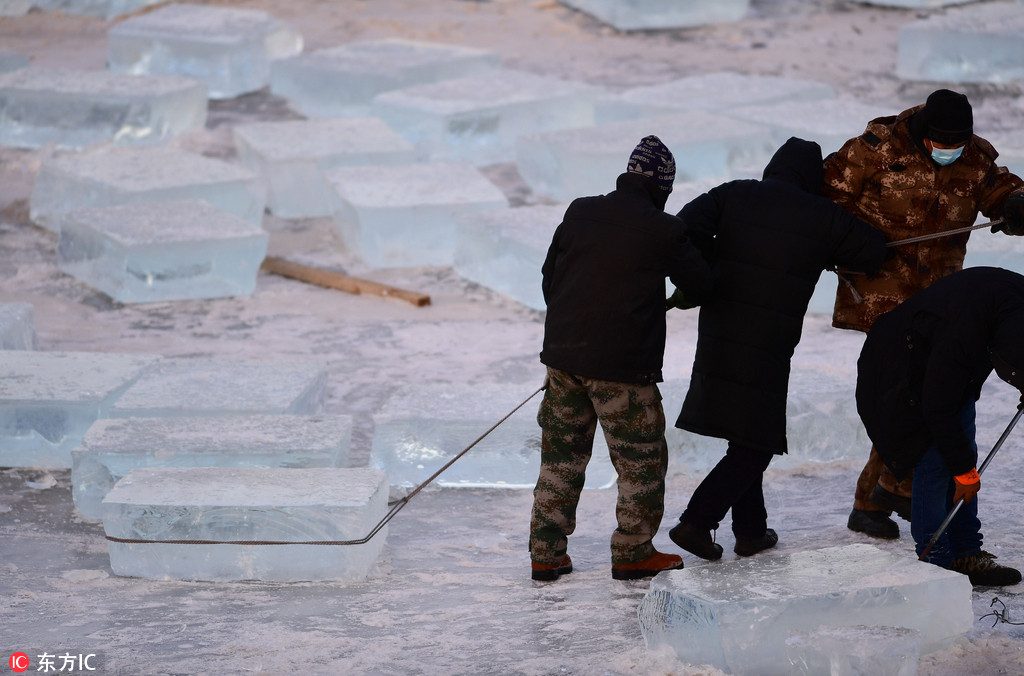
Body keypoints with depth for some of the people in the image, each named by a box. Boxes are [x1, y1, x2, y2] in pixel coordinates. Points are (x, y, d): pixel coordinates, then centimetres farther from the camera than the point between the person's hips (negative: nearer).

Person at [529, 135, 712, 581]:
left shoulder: (579, 213, 4)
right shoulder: (661, 231, -10)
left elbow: (549, 279, 13)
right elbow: (701, 286, 2)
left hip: (564, 356, 5)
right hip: (623, 366, -5)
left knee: (561, 455, 15)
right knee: (642, 459, 10)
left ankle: (546, 553, 17)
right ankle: (632, 553, 14)